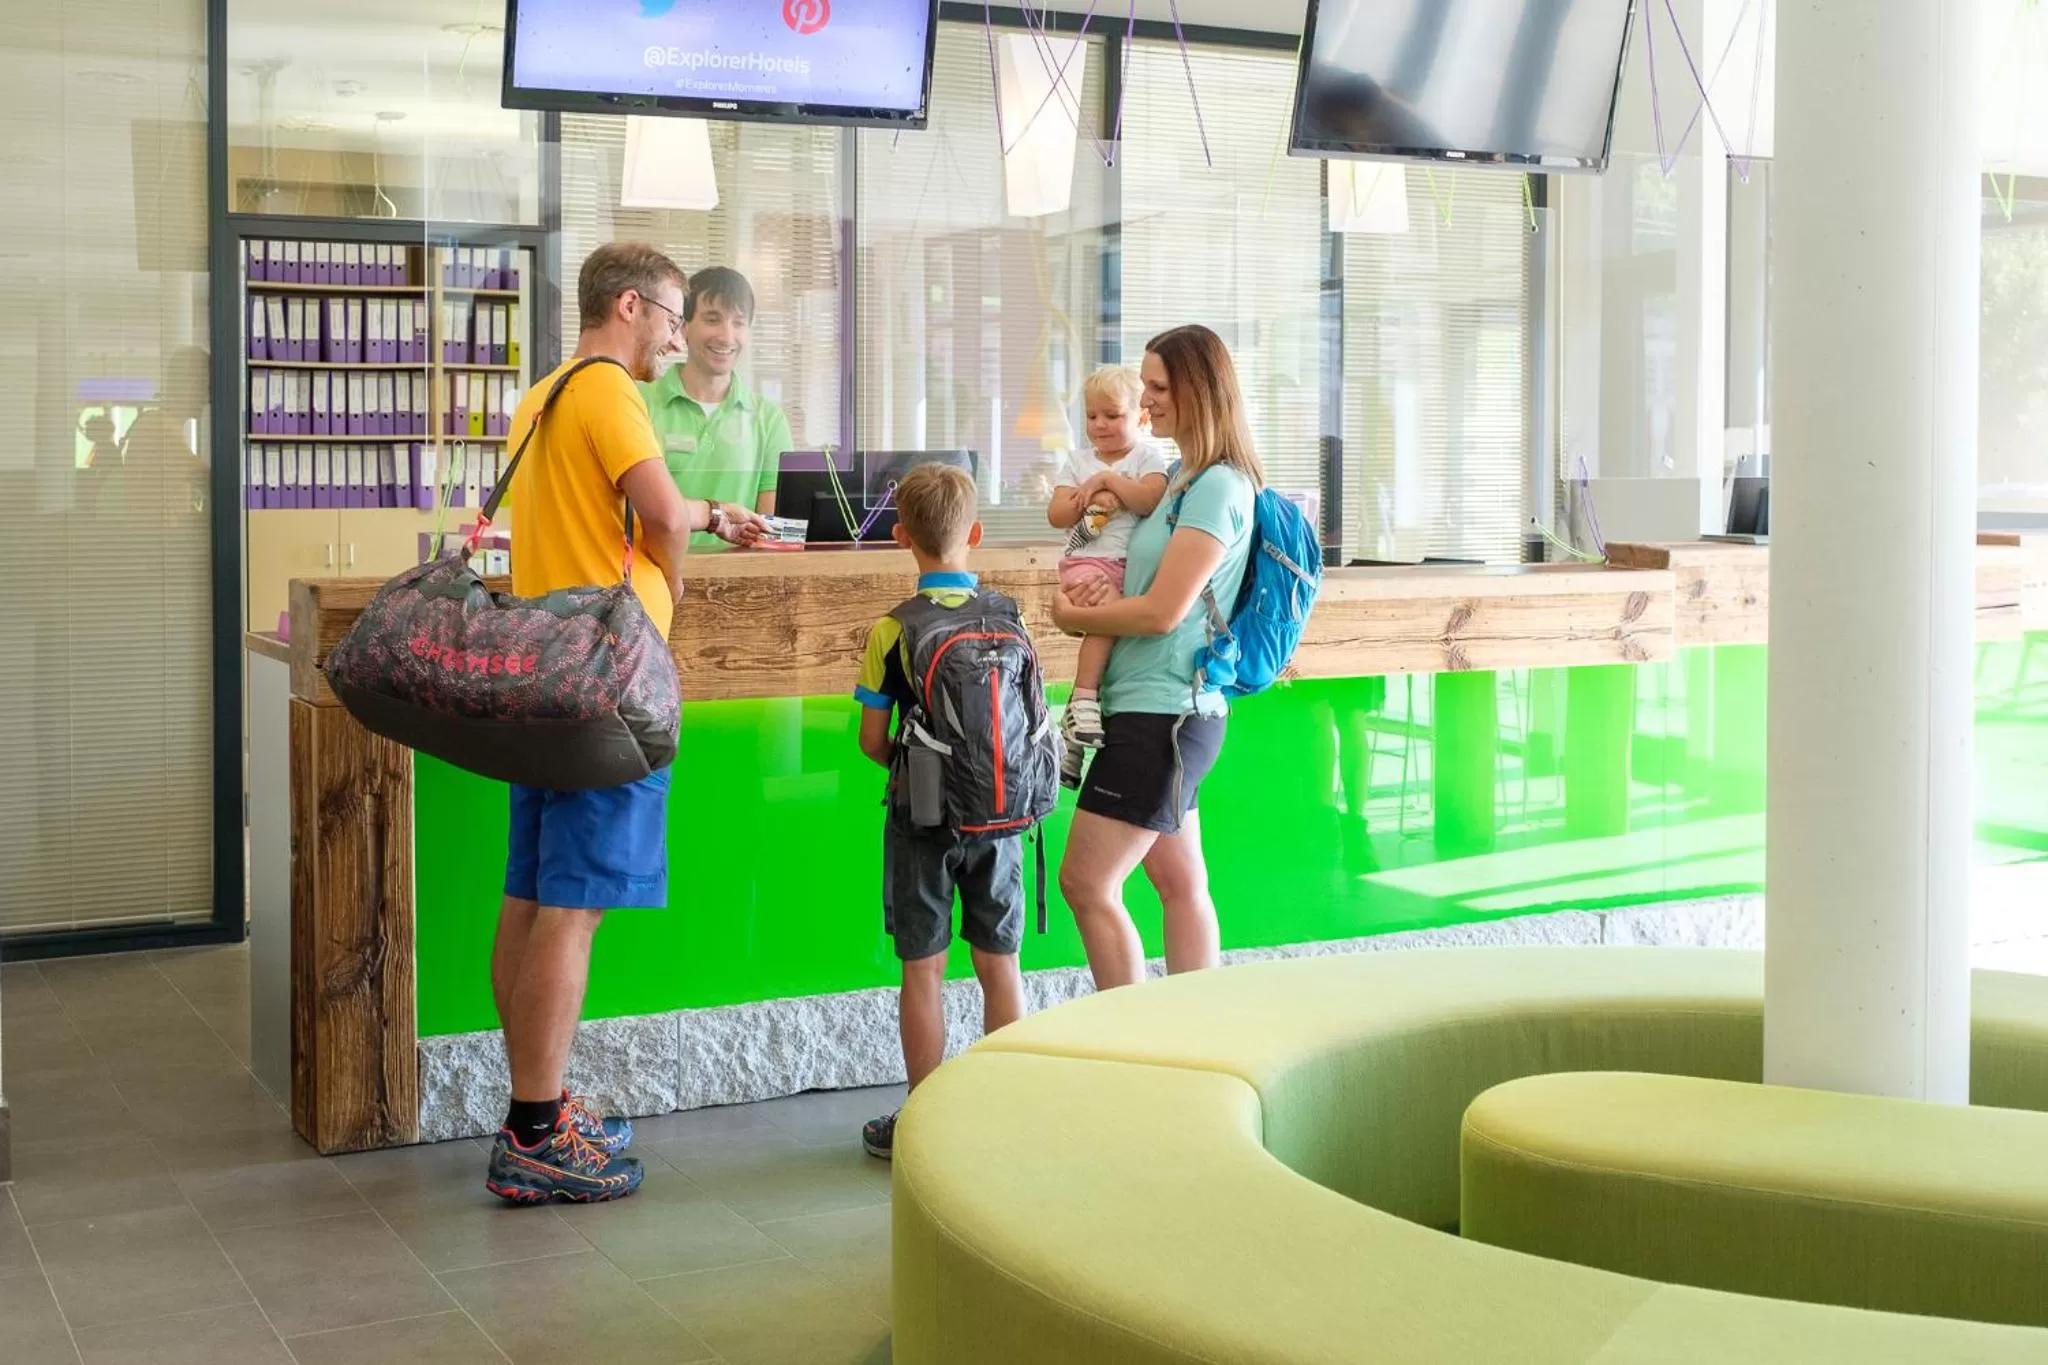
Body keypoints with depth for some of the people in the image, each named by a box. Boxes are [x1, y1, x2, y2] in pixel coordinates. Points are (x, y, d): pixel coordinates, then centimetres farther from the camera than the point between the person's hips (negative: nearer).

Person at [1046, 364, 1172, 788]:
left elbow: (1152, 500, -10)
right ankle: (1083, 702, -32)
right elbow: (1055, 515, 8)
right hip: (1088, 562, -1)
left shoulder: (1148, 455, 9)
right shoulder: (1079, 461, 17)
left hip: (1133, 563, 1)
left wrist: (1107, 479, -6)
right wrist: (1091, 498, -6)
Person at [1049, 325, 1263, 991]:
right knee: (1180, 884, 12)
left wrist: (1072, 616, -5)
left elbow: (1162, 612, -19)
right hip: (1178, 711, 10)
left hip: (1164, 712, -10)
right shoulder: (1185, 479, 15)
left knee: (1086, 883, -9)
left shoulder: (1217, 487, -15)